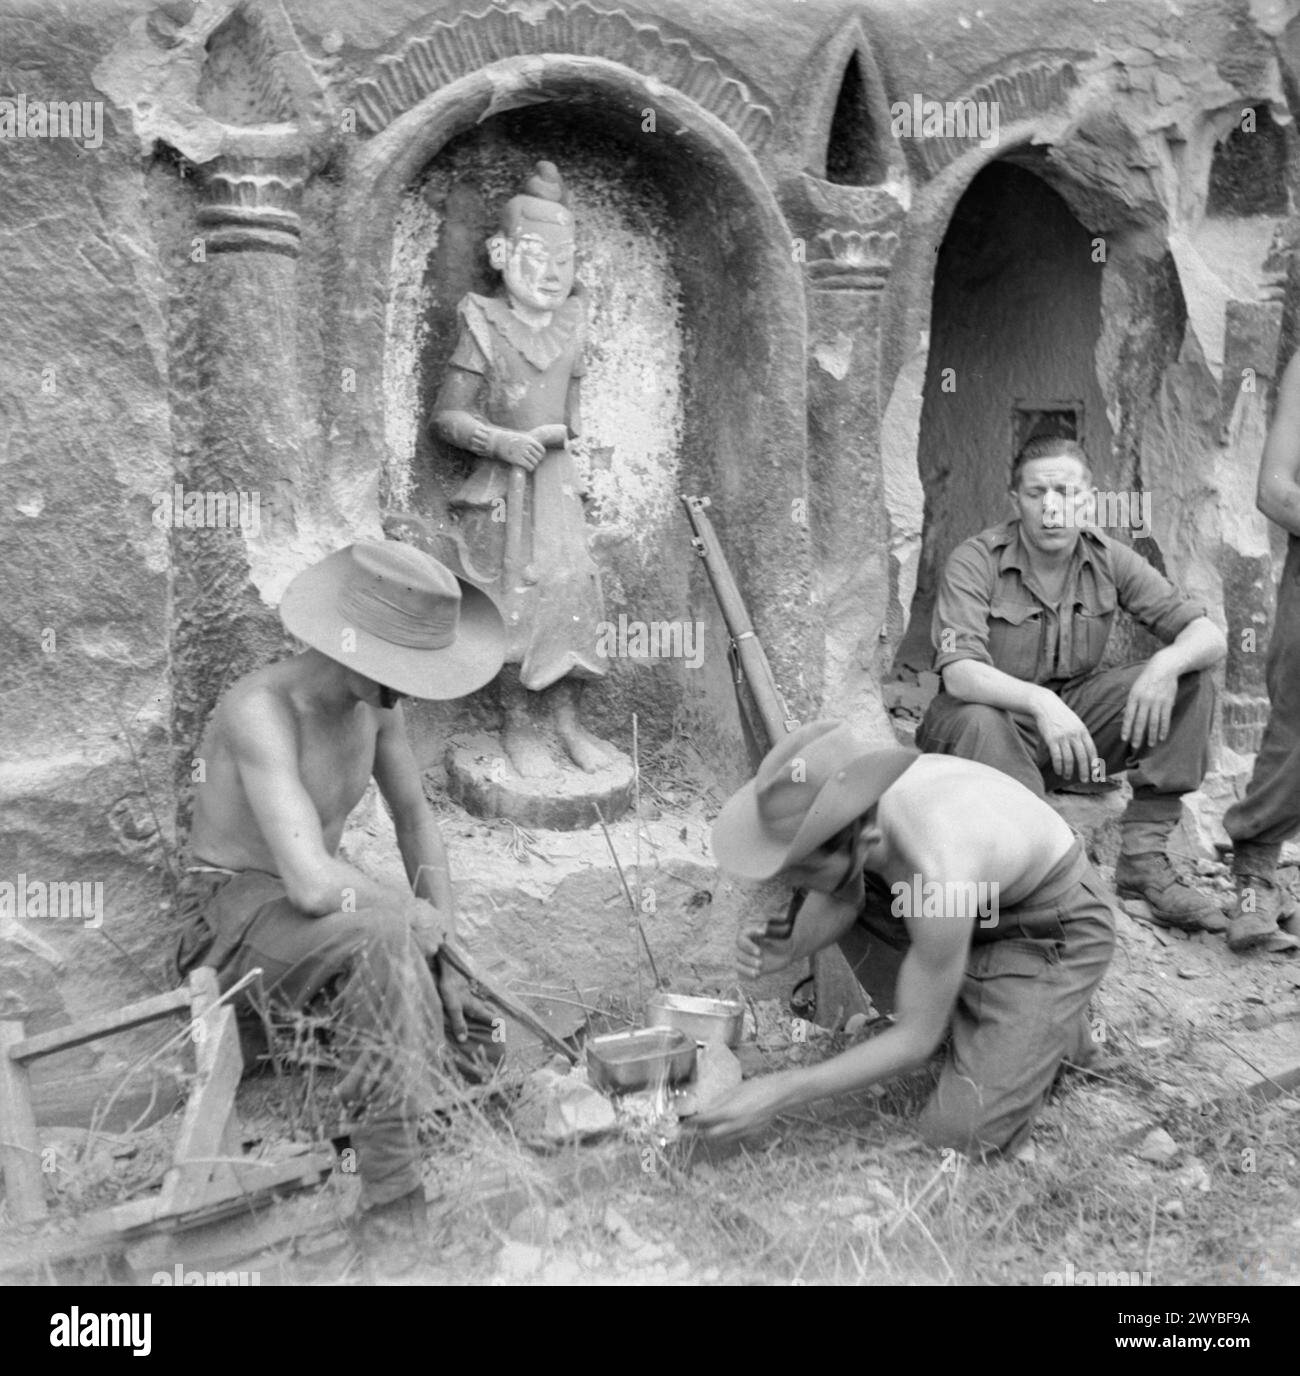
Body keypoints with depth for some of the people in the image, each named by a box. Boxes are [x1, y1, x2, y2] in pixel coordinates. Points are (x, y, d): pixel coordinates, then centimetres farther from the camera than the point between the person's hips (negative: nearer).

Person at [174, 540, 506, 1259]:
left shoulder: (376, 695, -4)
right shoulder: (263, 709, -30)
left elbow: (414, 818, 9)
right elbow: (313, 883, -39)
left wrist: (445, 959, 4)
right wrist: (419, 914, -20)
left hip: (306, 913, 8)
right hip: (226, 916, -8)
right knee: (384, 939, -37)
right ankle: (393, 1211, -32)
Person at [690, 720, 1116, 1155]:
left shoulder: (938, 885, -42)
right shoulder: (839, 788, -24)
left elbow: (915, 1041, -27)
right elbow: (842, 901, -3)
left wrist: (778, 1093, -27)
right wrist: (789, 947, -25)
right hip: (981, 899, 7)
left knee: (959, 1133, -15)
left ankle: (1055, 1023, 12)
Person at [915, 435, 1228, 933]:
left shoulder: (1109, 560, -2)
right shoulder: (975, 562, -14)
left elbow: (1209, 634, -6)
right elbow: (959, 672, -27)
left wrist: (1166, 664, -30)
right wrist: (1039, 701, -46)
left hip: (1073, 713, 5)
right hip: (996, 715, -4)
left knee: (1189, 678, -12)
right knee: (974, 722, -38)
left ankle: (1144, 857, -14)